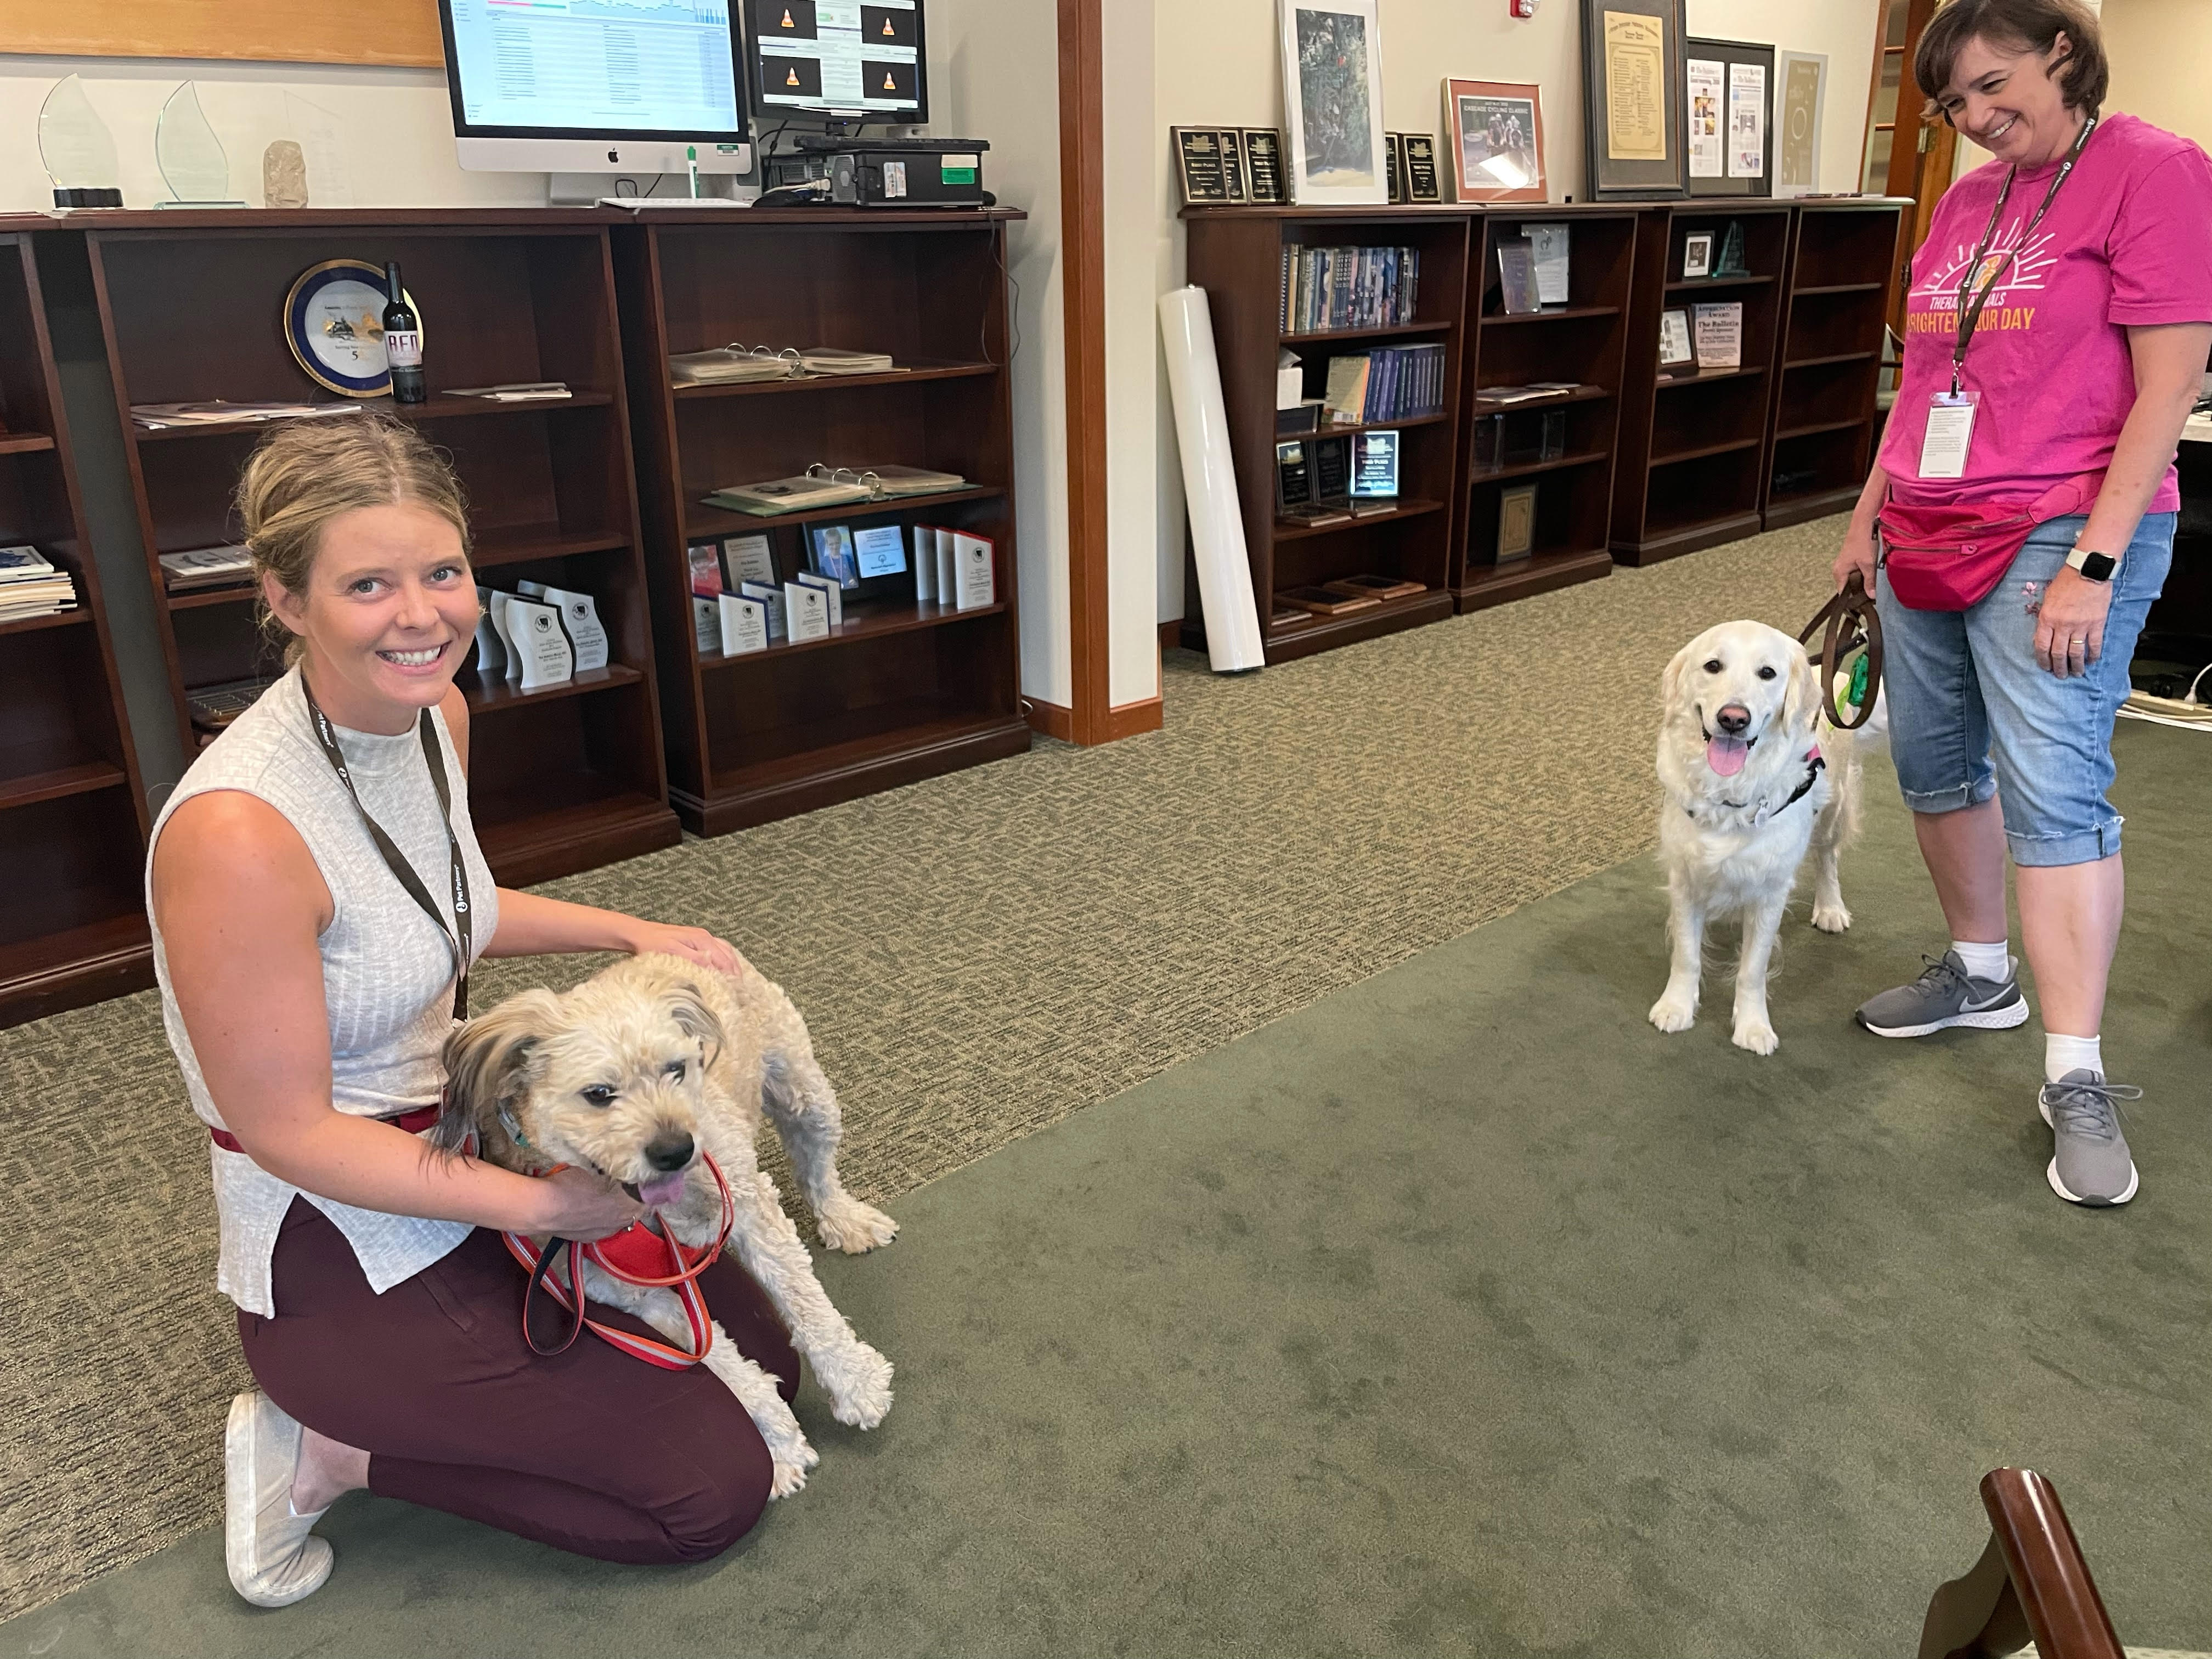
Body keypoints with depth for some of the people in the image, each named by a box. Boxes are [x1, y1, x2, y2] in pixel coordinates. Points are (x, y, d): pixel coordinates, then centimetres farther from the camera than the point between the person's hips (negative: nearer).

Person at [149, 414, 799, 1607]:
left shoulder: (434, 714, -5)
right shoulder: (238, 830, -31)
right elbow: (287, 1130, -23)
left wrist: (629, 931, 7)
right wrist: (544, 1205, -19)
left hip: (463, 1151, 8)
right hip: (340, 1261, -8)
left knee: (760, 1358, 15)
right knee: (716, 1488, -3)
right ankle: (330, 1451, 6)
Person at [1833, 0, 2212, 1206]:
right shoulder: (1963, 205, 14)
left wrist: (2093, 563, -19)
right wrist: (1868, 514, 18)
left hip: (2056, 541, -7)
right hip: (1926, 537, 7)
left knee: (2053, 787, -11)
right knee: (1934, 766, 12)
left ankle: (2076, 1082, -5)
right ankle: (1981, 976, 31)